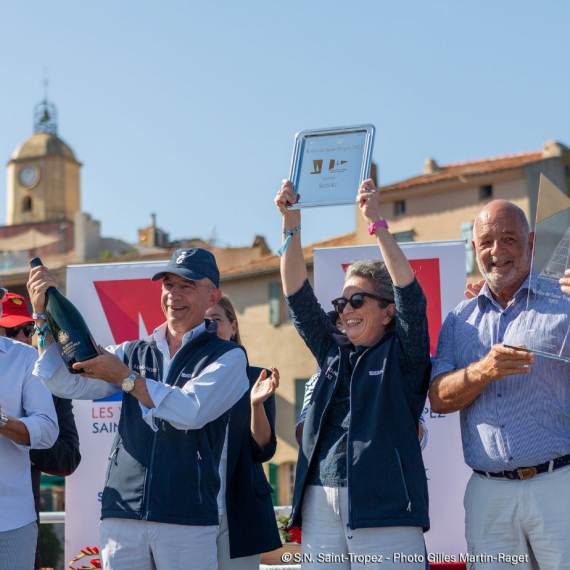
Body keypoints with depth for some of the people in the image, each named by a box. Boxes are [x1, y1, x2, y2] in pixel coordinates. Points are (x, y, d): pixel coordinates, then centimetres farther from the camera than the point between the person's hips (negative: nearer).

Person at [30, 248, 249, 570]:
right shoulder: (133, 354, 15)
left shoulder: (228, 357, 2)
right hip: (121, 513, 4)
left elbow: (191, 411, -13)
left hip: (187, 518, -3)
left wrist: (125, 377, -12)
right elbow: (66, 383, 5)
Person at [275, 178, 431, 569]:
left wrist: (376, 221, -12)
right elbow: (298, 297, 15)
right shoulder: (333, 352, 19)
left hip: (383, 507, -5)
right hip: (320, 503, 5)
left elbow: (410, 295, -7)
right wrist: (292, 224, 6)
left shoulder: (403, 356, 6)